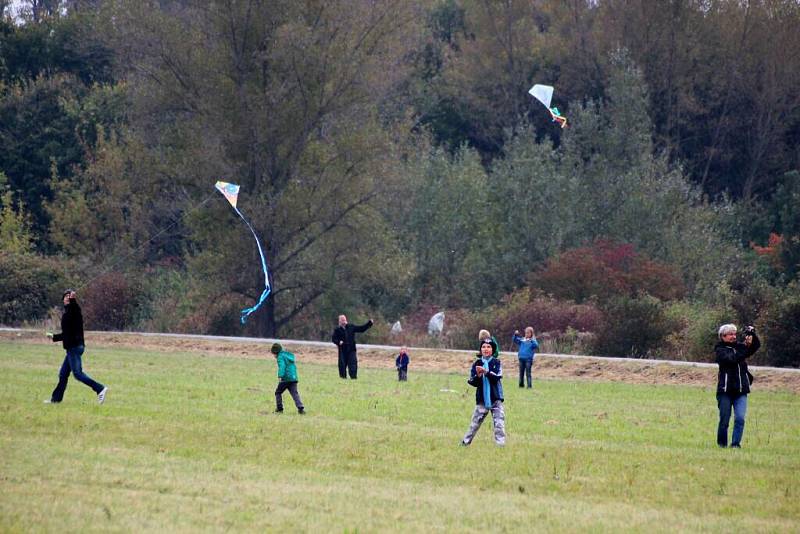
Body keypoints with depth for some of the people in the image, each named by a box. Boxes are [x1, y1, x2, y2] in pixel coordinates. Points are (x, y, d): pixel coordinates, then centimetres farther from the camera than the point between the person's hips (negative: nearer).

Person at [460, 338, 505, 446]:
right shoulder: (477, 363, 5)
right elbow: (473, 382, 2)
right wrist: (478, 376, -19)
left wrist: (486, 372, -28)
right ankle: (465, 442, 14)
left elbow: (498, 377, -15)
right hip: (482, 400, 1)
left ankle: (501, 444, -5)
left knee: (499, 422, -7)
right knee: (475, 422, 5)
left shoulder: (496, 362, 1)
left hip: (495, 399, -1)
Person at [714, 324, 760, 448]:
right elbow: (732, 358, -18)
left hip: (741, 390, 3)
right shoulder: (720, 350, -1)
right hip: (725, 391, -3)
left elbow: (756, 345, 4)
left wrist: (752, 334, -14)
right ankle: (722, 445, 16)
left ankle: (735, 444, -7)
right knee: (724, 420, 2)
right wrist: (745, 346, -24)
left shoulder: (739, 346, 13)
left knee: (740, 418, -11)